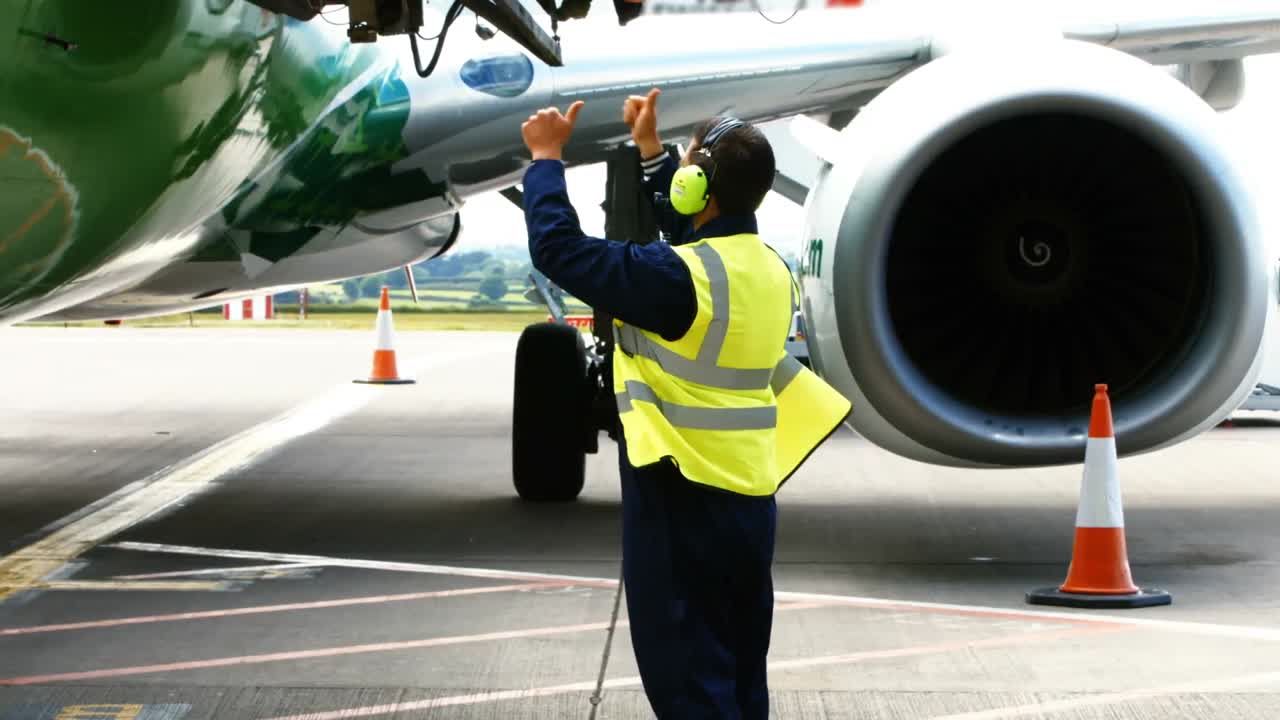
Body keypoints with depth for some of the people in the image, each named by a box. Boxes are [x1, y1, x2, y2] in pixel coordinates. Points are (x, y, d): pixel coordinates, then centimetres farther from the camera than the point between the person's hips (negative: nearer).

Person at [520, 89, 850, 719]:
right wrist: (650, 149, 32)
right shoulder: (771, 269, 5)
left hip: (684, 501, -8)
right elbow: (697, 237, 26)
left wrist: (546, 158, -3)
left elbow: (559, 248, -18)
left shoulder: (678, 279, -20)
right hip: (751, 501, 8)